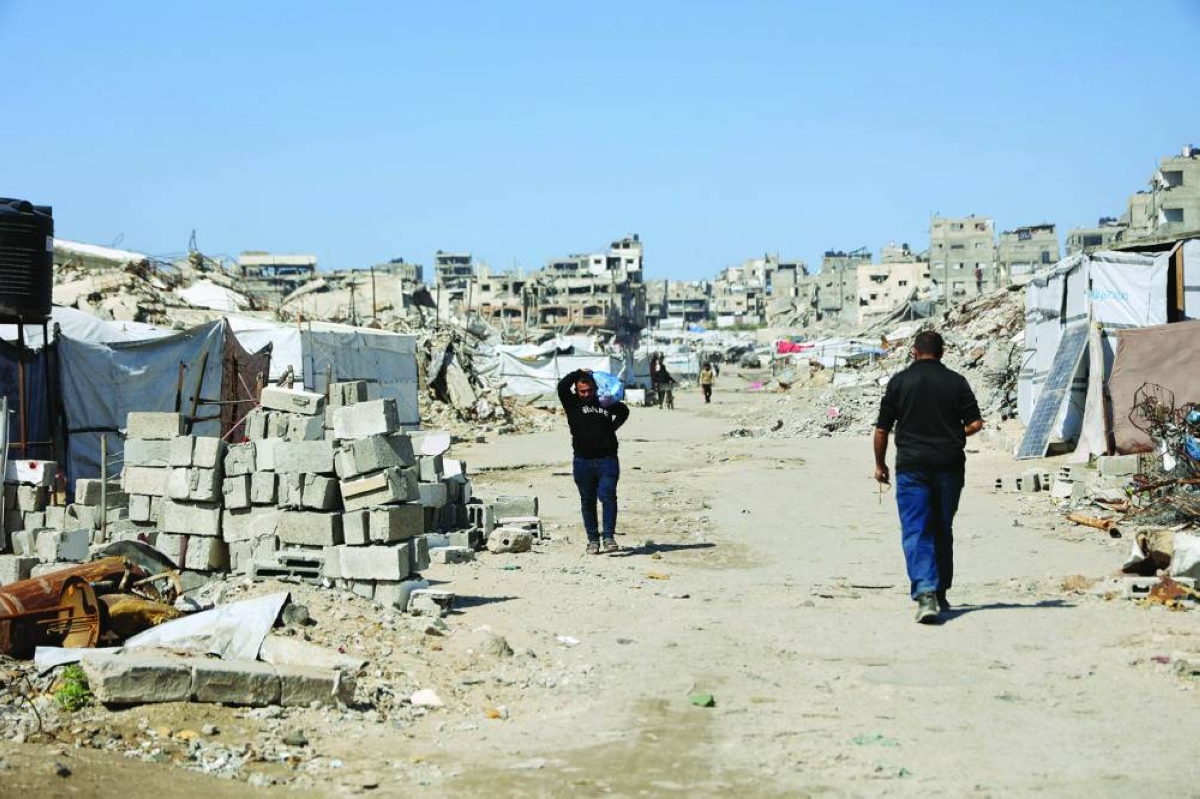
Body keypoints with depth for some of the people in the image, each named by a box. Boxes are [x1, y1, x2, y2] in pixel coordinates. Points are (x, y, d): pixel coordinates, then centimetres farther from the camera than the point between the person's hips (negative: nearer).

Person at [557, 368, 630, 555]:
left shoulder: (605, 403, 10)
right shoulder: (572, 404, 5)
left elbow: (623, 411, 30)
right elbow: (562, 387, -12)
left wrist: (613, 426, 17)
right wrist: (580, 372, -2)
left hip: (607, 460, 0)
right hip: (583, 461, 0)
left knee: (608, 497, -12)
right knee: (587, 501, 7)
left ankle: (609, 537, -10)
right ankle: (592, 539, 14)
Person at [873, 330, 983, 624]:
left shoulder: (900, 381, 0)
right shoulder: (956, 381, 3)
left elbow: (882, 428, 1)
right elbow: (975, 423, 0)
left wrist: (880, 464, 13)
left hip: (912, 466, -2)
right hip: (949, 466, 2)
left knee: (916, 531, -5)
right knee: (942, 531, 15)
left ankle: (925, 593, -23)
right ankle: (940, 594, 24)